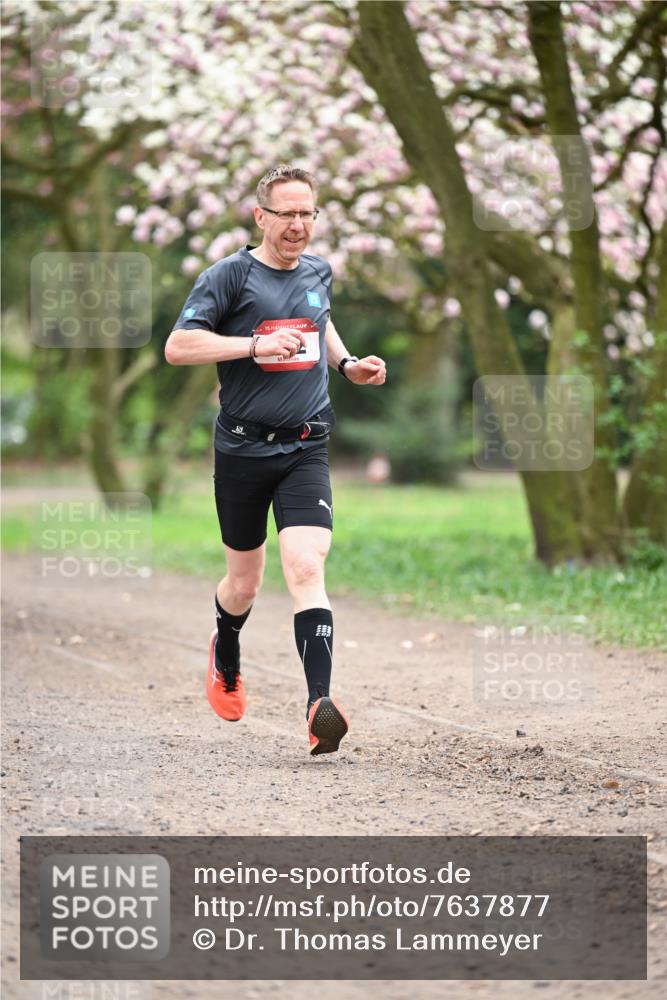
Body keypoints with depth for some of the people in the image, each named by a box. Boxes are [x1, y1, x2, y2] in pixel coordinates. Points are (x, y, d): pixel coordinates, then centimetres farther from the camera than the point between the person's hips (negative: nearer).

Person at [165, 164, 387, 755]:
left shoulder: (318, 273, 11)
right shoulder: (230, 275, -5)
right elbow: (177, 347, -14)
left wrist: (347, 365, 16)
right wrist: (256, 344, -21)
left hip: (307, 447, 2)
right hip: (243, 448, -2)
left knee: (306, 568, -18)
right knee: (244, 583, 12)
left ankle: (319, 705, -27)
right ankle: (226, 660, 46)